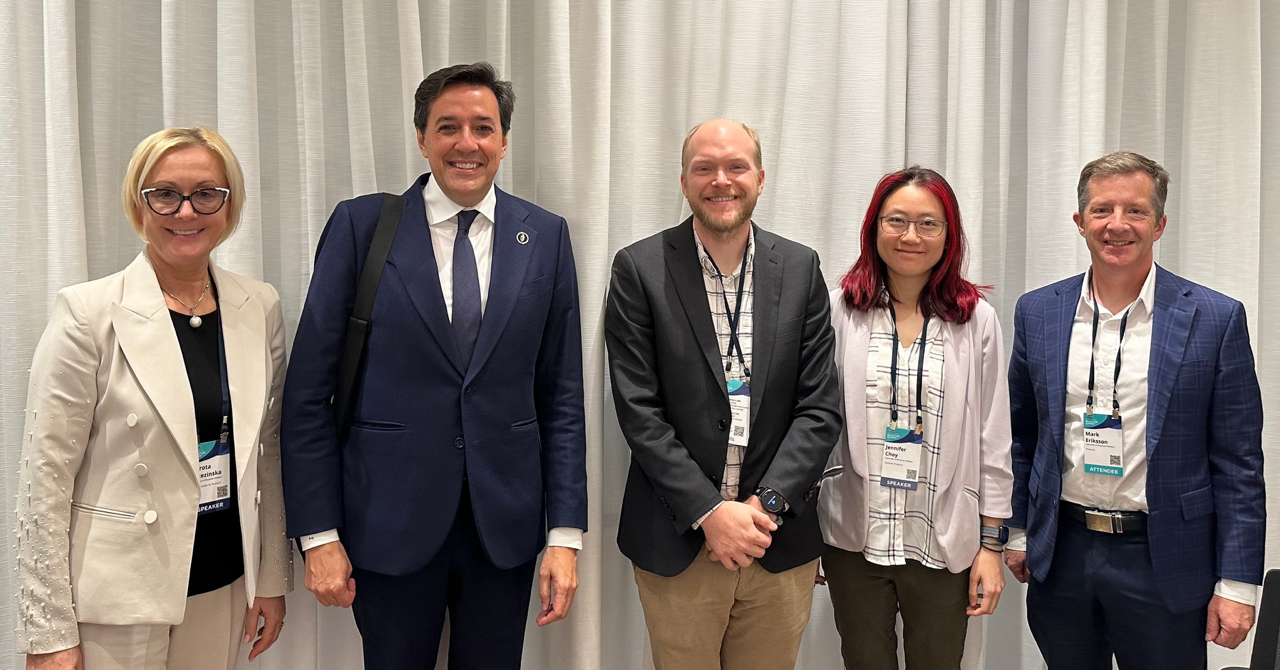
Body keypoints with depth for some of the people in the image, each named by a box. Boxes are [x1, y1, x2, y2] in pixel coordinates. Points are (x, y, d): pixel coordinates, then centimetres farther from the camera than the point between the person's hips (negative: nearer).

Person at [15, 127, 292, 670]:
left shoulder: (260, 307, 2)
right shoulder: (89, 313, -11)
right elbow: (46, 476, -10)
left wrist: (273, 578, 9)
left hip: (222, 585, 4)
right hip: (115, 598, -4)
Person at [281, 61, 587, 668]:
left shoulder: (545, 236, 3)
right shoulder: (362, 226, -3)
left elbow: (561, 395, 4)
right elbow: (309, 391, -3)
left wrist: (565, 533, -1)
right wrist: (319, 534, -6)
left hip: (505, 523, 2)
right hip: (391, 522, -2)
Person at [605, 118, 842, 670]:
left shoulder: (800, 268, 4)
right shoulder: (640, 269, -4)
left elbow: (820, 408, 0)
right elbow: (638, 411, -8)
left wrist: (765, 504, -11)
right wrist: (709, 511, -14)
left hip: (779, 542, 2)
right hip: (676, 544, -2)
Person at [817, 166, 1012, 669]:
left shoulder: (976, 320, 0)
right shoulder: (840, 310, -2)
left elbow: (992, 440, 2)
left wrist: (991, 544, 1)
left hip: (944, 546, 0)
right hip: (854, 540, 0)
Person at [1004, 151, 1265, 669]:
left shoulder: (1216, 319, -6)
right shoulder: (1038, 313, 2)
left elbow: (1238, 462, -5)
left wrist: (1237, 583, -7)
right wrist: (1018, 532, 9)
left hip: (1164, 563, -2)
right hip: (1060, 555, 3)